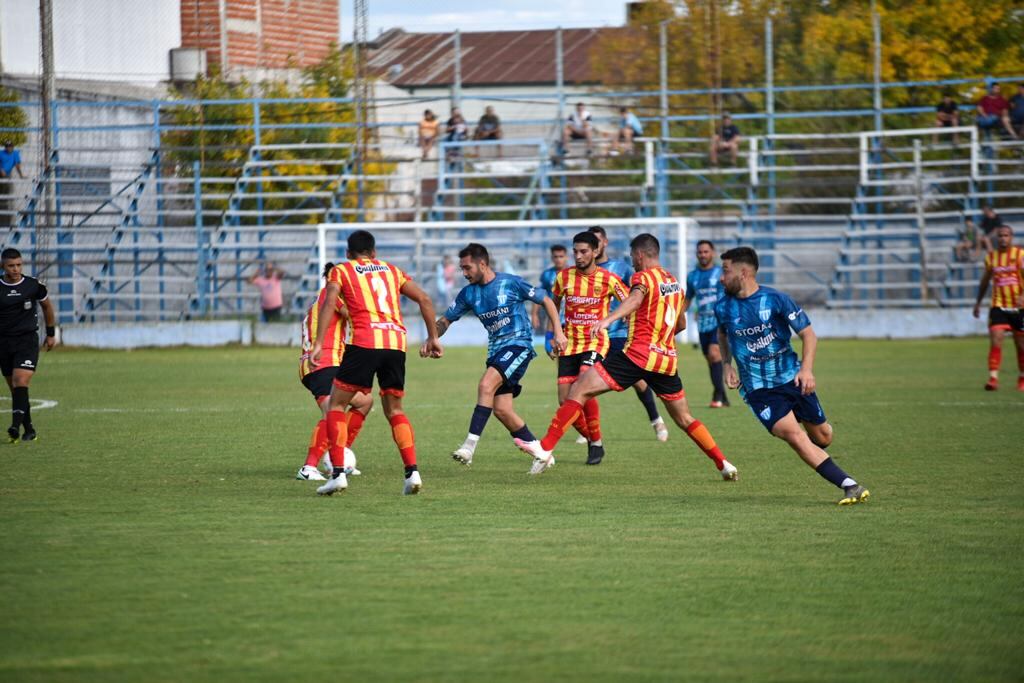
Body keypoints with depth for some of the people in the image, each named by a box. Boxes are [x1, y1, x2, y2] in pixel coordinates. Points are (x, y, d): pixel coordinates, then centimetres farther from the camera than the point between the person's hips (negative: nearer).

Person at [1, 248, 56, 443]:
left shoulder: (33, 286, -2)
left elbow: (47, 306, 16)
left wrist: (51, 334, 20)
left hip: (27, 340, -2)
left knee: (21, 383, -19)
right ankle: (29, 429, 18)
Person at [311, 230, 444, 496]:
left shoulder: (341, 271, 14)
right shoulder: (391, 270, 24)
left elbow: (329, 303, -3)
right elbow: (424, 299, 17)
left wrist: (318, 343, -9)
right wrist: (433, 337, 21)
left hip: (364, 342, -4)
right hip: (396, 343, 4)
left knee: (336, 405, 8)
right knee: (394, 409, 16)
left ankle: (338, 473, -5)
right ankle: (412, 472, 1)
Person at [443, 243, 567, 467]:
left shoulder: (511, 283, -8)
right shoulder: (468, 293, 7)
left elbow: (546, 301, 0)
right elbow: (445, 320, 12)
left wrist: (558, 333, -5)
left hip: (518, 345, -7)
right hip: (496, 350, 7)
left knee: (486, 384, -28)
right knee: (501, 410, 1)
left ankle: (470, 446, -33)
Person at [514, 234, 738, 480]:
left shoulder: (644, 277, -2)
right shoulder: (674, 282, 19)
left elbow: (635, 299, -27)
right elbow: (681, 324, 32)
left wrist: (609, 319, -43)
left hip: (638, 354, -7)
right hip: (668, 358, 7)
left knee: (579, 390, -7)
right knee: (684, 418, 20)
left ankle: (545, 449, -16)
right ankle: (724, 464, 15)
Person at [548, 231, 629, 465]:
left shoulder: (608, 279, -7)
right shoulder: (564, 277, 1)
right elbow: (553, 306, 17)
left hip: (596, 342, -4)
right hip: (569, 344, 4)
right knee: (565, 400, -5)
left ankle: (597, 442, -12)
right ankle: (591, 442, 17)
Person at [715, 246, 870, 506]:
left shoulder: (776, 299, -11)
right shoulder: (723, 307, -2)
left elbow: (808, 334, -5)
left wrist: (806, 369, -18)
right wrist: (727, 364, 6)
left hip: (792, 377, 0)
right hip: (757, 387, 0)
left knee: (822, 437, 6)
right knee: (793, 434, -22)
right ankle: (849, 485, -24)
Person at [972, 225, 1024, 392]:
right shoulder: (991, 257, 6)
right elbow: (985, 280, 20)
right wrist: (978, 302, 24)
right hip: (998, 307, 2)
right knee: (995, 341, -15)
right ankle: (993, 378, -18)